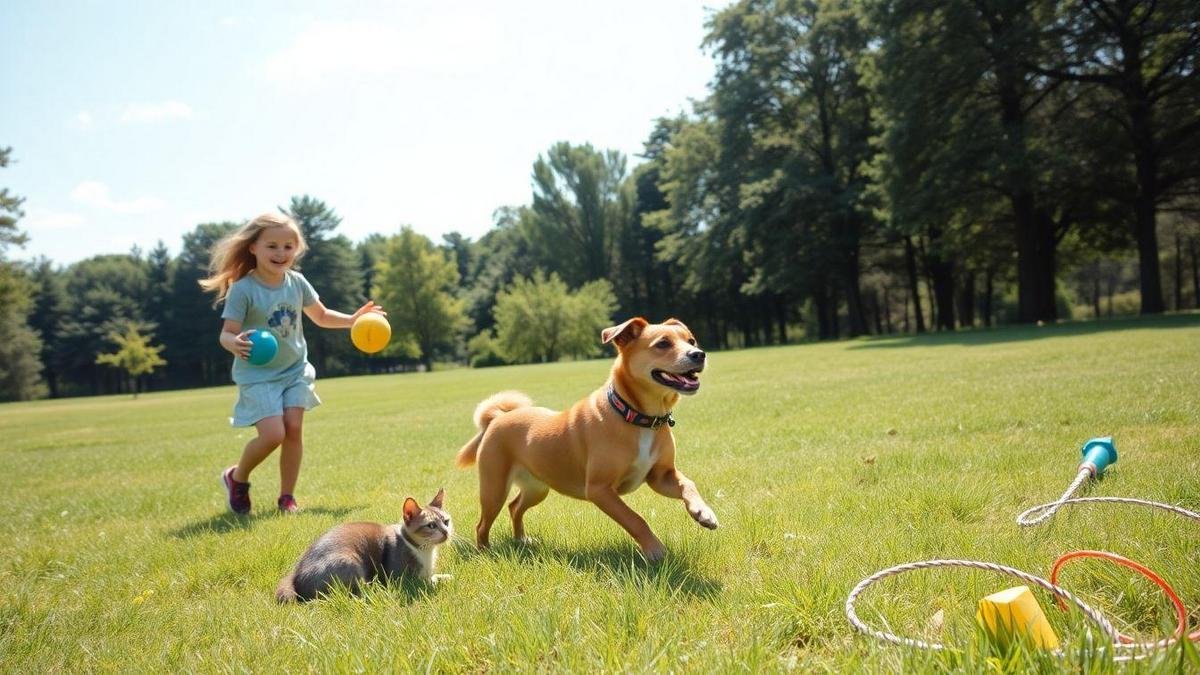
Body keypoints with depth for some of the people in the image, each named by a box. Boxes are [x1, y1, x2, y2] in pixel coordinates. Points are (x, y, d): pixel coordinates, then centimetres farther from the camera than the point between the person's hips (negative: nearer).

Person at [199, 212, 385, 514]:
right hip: (258, 374, -5)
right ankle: (237, 477, 14)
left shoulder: (297, 283, 0)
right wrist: (235, 344, -39)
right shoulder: (243, 289, -16)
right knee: (273, 434, -15)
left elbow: (321, 316, 15)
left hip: (294, 370, 5)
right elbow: (227, 333, -16)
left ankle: (287, 497, 10)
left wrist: (353, 320, 2)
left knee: (294, 429, -5)